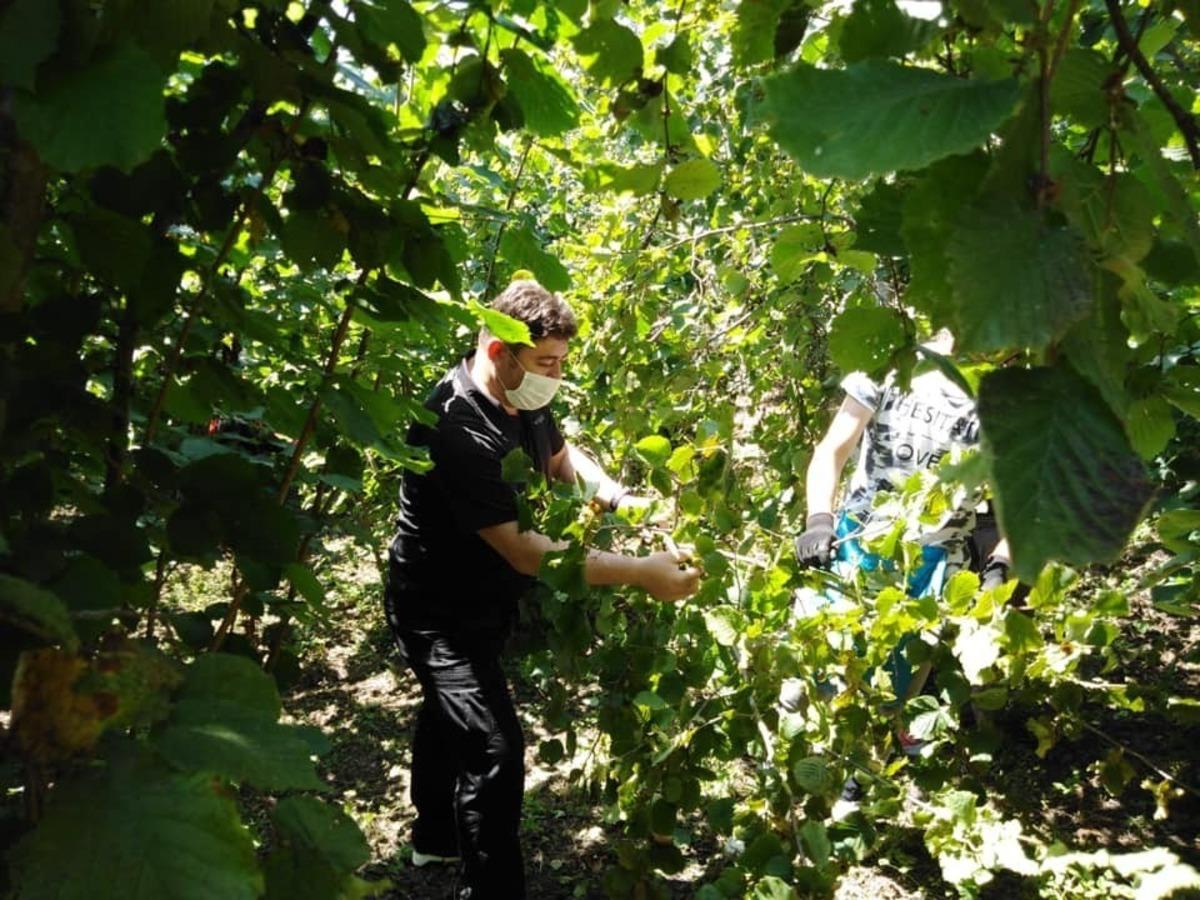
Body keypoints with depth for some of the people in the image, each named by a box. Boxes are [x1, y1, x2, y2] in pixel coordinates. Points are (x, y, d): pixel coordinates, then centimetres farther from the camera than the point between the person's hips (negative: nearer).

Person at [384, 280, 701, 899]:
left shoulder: (523, 398, -7)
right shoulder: (457, 429, -34)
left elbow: (561, 457, 13)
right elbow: (521, 549, -35)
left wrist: (620, 498, -7)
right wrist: (640, 573, -35)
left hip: (485, 599, 9)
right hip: (439, 611, -9)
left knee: (452, 716, 26)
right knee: (494, 750, -17)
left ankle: (436, 836, 49)